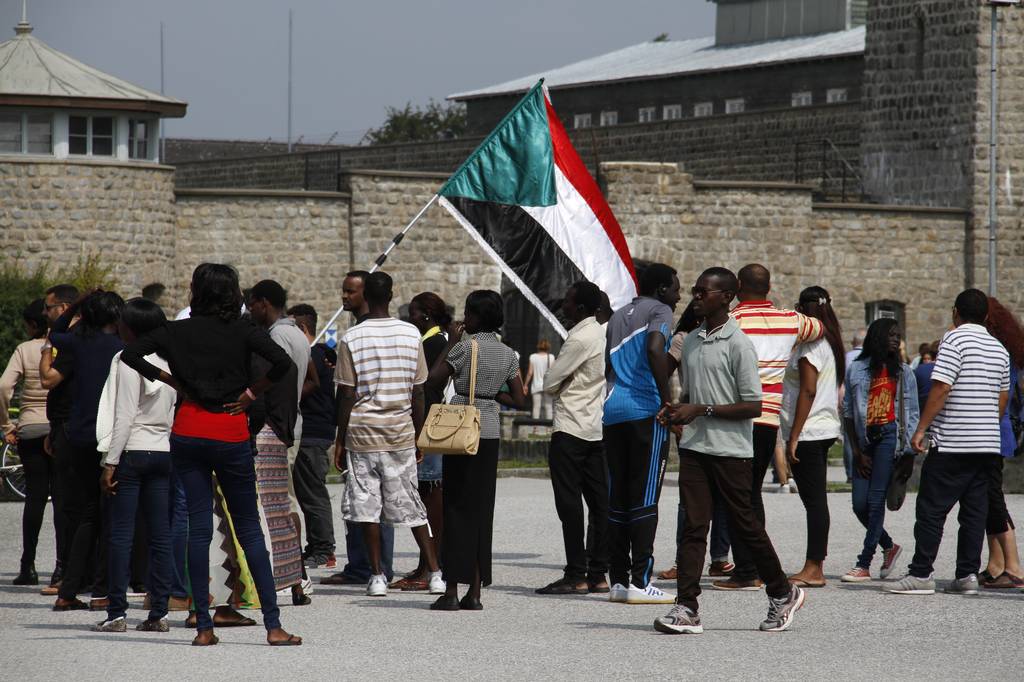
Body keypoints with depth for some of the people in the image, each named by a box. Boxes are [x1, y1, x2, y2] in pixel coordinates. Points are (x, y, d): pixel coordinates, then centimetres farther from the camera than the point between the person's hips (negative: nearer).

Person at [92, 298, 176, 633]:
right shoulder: (169, 361, 10)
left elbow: (124, 416, -13)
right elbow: (174, 413, 11)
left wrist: (110, 462, -11)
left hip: (133, 452, -6)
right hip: (164, 451, 6)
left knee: (120, 533, -3)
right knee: (160, 534, 5)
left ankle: (116, 613, -5)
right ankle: (158, 612, 4)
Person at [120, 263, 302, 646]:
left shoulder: (181, 331, 2)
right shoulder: (242, 330, -4)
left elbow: (131, 354, 2)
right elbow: (282, 362, -17)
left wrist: (171, 381, 7)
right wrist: (252, 392, -2)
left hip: (187, 433, 1)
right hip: (231, 435, -1)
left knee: (198, 527, 3)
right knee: (249, 530, 5)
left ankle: (204, 627, -1)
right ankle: (273, 625, 1)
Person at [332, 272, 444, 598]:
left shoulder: (351, 339, -6)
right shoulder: (411, 334, 2)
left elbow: (347, 395, -6)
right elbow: (418, 392, 4)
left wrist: (340, 440, 1)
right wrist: (418, 435, 13)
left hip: (363, 433, -3)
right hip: (401, 432, 3)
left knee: (367, 507, 3)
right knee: (410, 505, 8)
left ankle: (377, 577, 1)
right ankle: (435, 573, 5)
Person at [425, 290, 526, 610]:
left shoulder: (465, 347, -10)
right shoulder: (508, 354, 6)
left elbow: (433, 382, -3)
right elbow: (519, 401, 7)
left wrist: (450, 343, 2)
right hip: (490, 433, 5)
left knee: (455, 507, -1)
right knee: (481, 509, 8)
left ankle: (452, 591, -5)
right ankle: (474, 592, 6)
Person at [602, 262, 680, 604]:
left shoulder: (618, 316, 23)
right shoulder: (659, 311, -1)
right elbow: (655, 349, -19)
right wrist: (668, 400, -16)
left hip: (613, 412, 7)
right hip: (645, 410, -7)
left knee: (617, 499, 8)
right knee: (644, 497, -6)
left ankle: (618, 580, 8)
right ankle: (640, 582, -9)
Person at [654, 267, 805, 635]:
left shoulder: (739, 345, -10)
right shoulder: (691, 342, 13)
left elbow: (753, 406, -13)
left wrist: (701, 410, -18)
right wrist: (676, 411, 3)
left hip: (730, 449, -6)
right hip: (693, 446, 6)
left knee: (745, 525, 3)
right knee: (693, 526, -3)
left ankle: (782, 594, 22)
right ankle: (686, 608, -7)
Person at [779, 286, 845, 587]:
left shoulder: (811, 346, -13)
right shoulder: (831, 343, 16)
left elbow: (808, 392, -19)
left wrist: (794, 436, -18)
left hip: (808, 431, -10)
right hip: (825, 429, 10)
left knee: (814, 499, -9)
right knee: (815, 499, 11)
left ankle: (814, 569, -10)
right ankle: (814, 567, 13)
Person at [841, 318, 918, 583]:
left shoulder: (903, 372, 11)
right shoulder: (857, 370, 8)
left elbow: (912, 413, 11)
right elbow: (848, 413, 7)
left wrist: (908, 449, -1)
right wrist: (857, 453, 1)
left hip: (890, 435, -2)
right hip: (864, 438, 2)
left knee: (876, 500, -9)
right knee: (860, 504, 0)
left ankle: (864, 565, -8)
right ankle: (889, 547, 25)